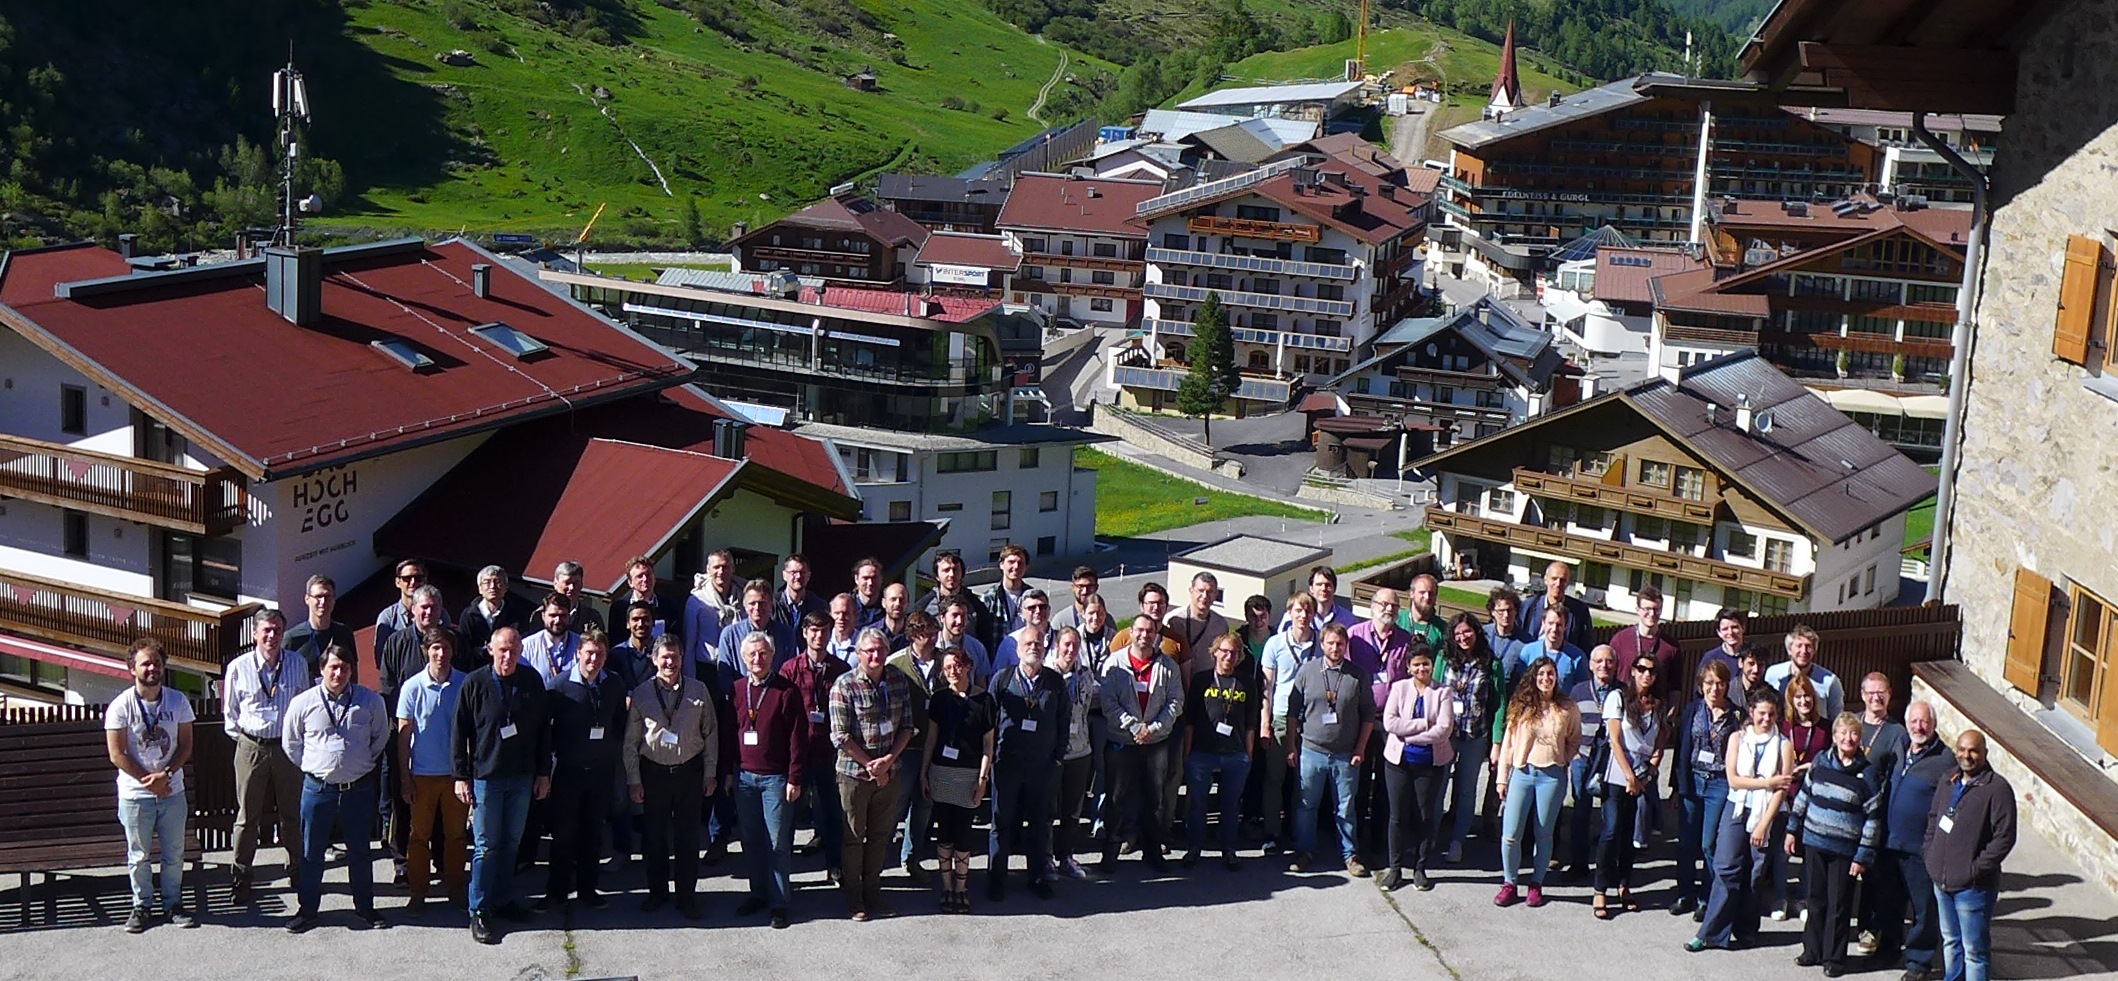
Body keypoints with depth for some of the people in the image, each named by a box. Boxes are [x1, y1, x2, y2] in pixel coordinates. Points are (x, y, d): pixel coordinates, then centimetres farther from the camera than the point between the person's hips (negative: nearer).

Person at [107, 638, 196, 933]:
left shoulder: (177, 701, -1)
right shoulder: (121, 706, -9)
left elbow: (185, 745, 1)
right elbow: (117, 755, -9)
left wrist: (165, 774, -14)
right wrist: (149, 781, -12)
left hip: (173, 792, 2)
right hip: (135, 795, -2)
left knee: (174, 853, 10)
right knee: (139, 856, 8)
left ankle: (173, 903, 24)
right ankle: (142, 906, 23)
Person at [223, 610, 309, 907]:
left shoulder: (298, 664, 1)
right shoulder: (238, 668, -3)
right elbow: (230, 713, 8)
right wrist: (240, 737, 2)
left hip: (288, 746, 1)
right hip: (251, 747, -1)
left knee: (293, 813, 10)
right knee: (247, 816, 6)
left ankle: (298, 869, 26)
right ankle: (240, 879, 15)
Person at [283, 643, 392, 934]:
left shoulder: (370, 701, -2)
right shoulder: (303, 703, -4)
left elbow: (381, 737, 14)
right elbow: (291, 743, 10)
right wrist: (312, 767, 10)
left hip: (359, 788, 1)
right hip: (318, 788, -1)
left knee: (360, 851, 12)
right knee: (312, 852, 7)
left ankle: (364, 907, 23)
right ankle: (307, 910, 19)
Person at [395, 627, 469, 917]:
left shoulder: (465, 684, -4)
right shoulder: (412, 687, -6)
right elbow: (403, 735, -2)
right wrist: (405, 779, -3)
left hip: (456, 773, 1)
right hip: (423, 774, -1)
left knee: (456, 833, 10)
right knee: (419, 836, 7)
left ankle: (456, 888, 23)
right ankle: (417, 893, 17)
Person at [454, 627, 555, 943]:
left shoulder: (532, 682, 1)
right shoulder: (475, 683, -8)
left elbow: (543, 730, 8)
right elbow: (460, 733, -4)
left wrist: (544, 772, 7)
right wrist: (461, 777, -6)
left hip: (522, 777, 3)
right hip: (485, 776, -3)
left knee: (511, 843, 13)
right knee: (485, 846, 1)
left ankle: (503, 899, 26)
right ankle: (479, 911, 9)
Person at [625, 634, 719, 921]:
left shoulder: (698, 691, 0)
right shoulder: (641, 694, -2)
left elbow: (711, 733, 5)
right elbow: (631, 741, 2)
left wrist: (710, 773, 4)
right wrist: (633, 779, -1)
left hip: (689, 771, 0)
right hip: (653, 772, 0)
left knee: (688, 838, 5)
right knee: (653, 836, 9)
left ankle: (687, 897, 14)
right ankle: (657, 892, 25)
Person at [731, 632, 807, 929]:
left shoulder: (787, 691, -7)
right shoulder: (736, 690, 6)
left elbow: (798, 737, -7)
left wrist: (794, 779, -10)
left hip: (776, 778, -4)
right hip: (744, 776, 4)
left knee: (778, 842, -2)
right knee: (751, 840, 10)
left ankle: (779, 902, 5)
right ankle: (759, 893, 23)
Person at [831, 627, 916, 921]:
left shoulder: (899, 681, 1)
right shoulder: (844, 685, -13)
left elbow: (906, 727, 3)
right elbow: (841, 737, -14)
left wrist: (889, 759, -11)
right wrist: (871, 765, -14)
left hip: (889, 772, 4)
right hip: (854, 773, -4)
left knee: (880, 835, 13)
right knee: (853, 837, 7)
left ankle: (872, 892, 27)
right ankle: (853, 898, 19)